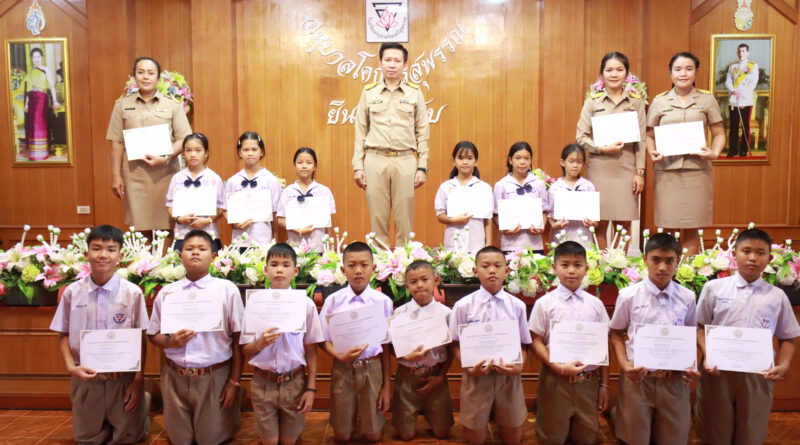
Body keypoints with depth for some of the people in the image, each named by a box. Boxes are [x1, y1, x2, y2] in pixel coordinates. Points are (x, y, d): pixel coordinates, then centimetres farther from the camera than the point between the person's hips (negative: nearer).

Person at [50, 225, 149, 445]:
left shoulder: (132, 293, -14)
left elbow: (141, 339, -7)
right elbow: (63, 335, 4)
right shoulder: (72, 292, -7)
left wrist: (138, 381, -6)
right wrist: (71, 367, -11)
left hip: (123, 377, -2)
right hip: (84, 378, 2)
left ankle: (143, 402, 41)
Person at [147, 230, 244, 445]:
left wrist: (234, 381, -5)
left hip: (215, 377, -2)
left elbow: (238, 339, -4)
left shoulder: (227, 289, -6)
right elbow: (153, 335, 9)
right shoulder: (166, 292, 2)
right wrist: (170, 341, -13)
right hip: (175, 377, 3)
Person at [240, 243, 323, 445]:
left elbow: (310, 349, -1)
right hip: (263, 383, 0)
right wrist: (261, 343, -23)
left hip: (294, 382, 0)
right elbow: (245, 351, -2)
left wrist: (311, 388, -3)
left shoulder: (306, 304, -6)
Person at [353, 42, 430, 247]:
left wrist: (422, 167, 1)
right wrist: (357, 165, 2)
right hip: (375, 161, 1)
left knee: (404, 218, 1)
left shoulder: (415, 93, 7)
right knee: (378, 217, 2)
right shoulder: (368, 92, 8)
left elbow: (422, 132, 6)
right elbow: (360, 132, 8)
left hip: (405, 161, 0)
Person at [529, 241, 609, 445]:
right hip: (555, 380, -2)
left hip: (588, 381, 2)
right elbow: (536, 341, -5)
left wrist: (604, 384, 7)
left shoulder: (595, 304, 3)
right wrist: (559, 367, -17)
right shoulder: (545, 303, -6)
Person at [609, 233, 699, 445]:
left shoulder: (687, 298, -1)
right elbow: (617, 335, 2)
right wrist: (626, 367, -10)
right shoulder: (629, 295, -6)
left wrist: (692, 367, -4)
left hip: (675, 380, 2)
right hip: (637, 378, -2)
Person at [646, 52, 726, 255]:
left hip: (697, 169, 0)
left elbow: (719, 134, 9)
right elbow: (649, 135, 10)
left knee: (692, 229, 4)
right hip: (666, 170, 0)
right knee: (667, 228, 2)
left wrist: (715, 152, -10)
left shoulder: (707, 99, 7)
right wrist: (652, 152, -9)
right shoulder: (659, 101, 8)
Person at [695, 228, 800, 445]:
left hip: (758, 375, 1)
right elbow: (700, 326, 3)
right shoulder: (714, 288, 0)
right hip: (718, 372, -1)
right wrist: (707, 356, -11)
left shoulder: (777, 296, 3)